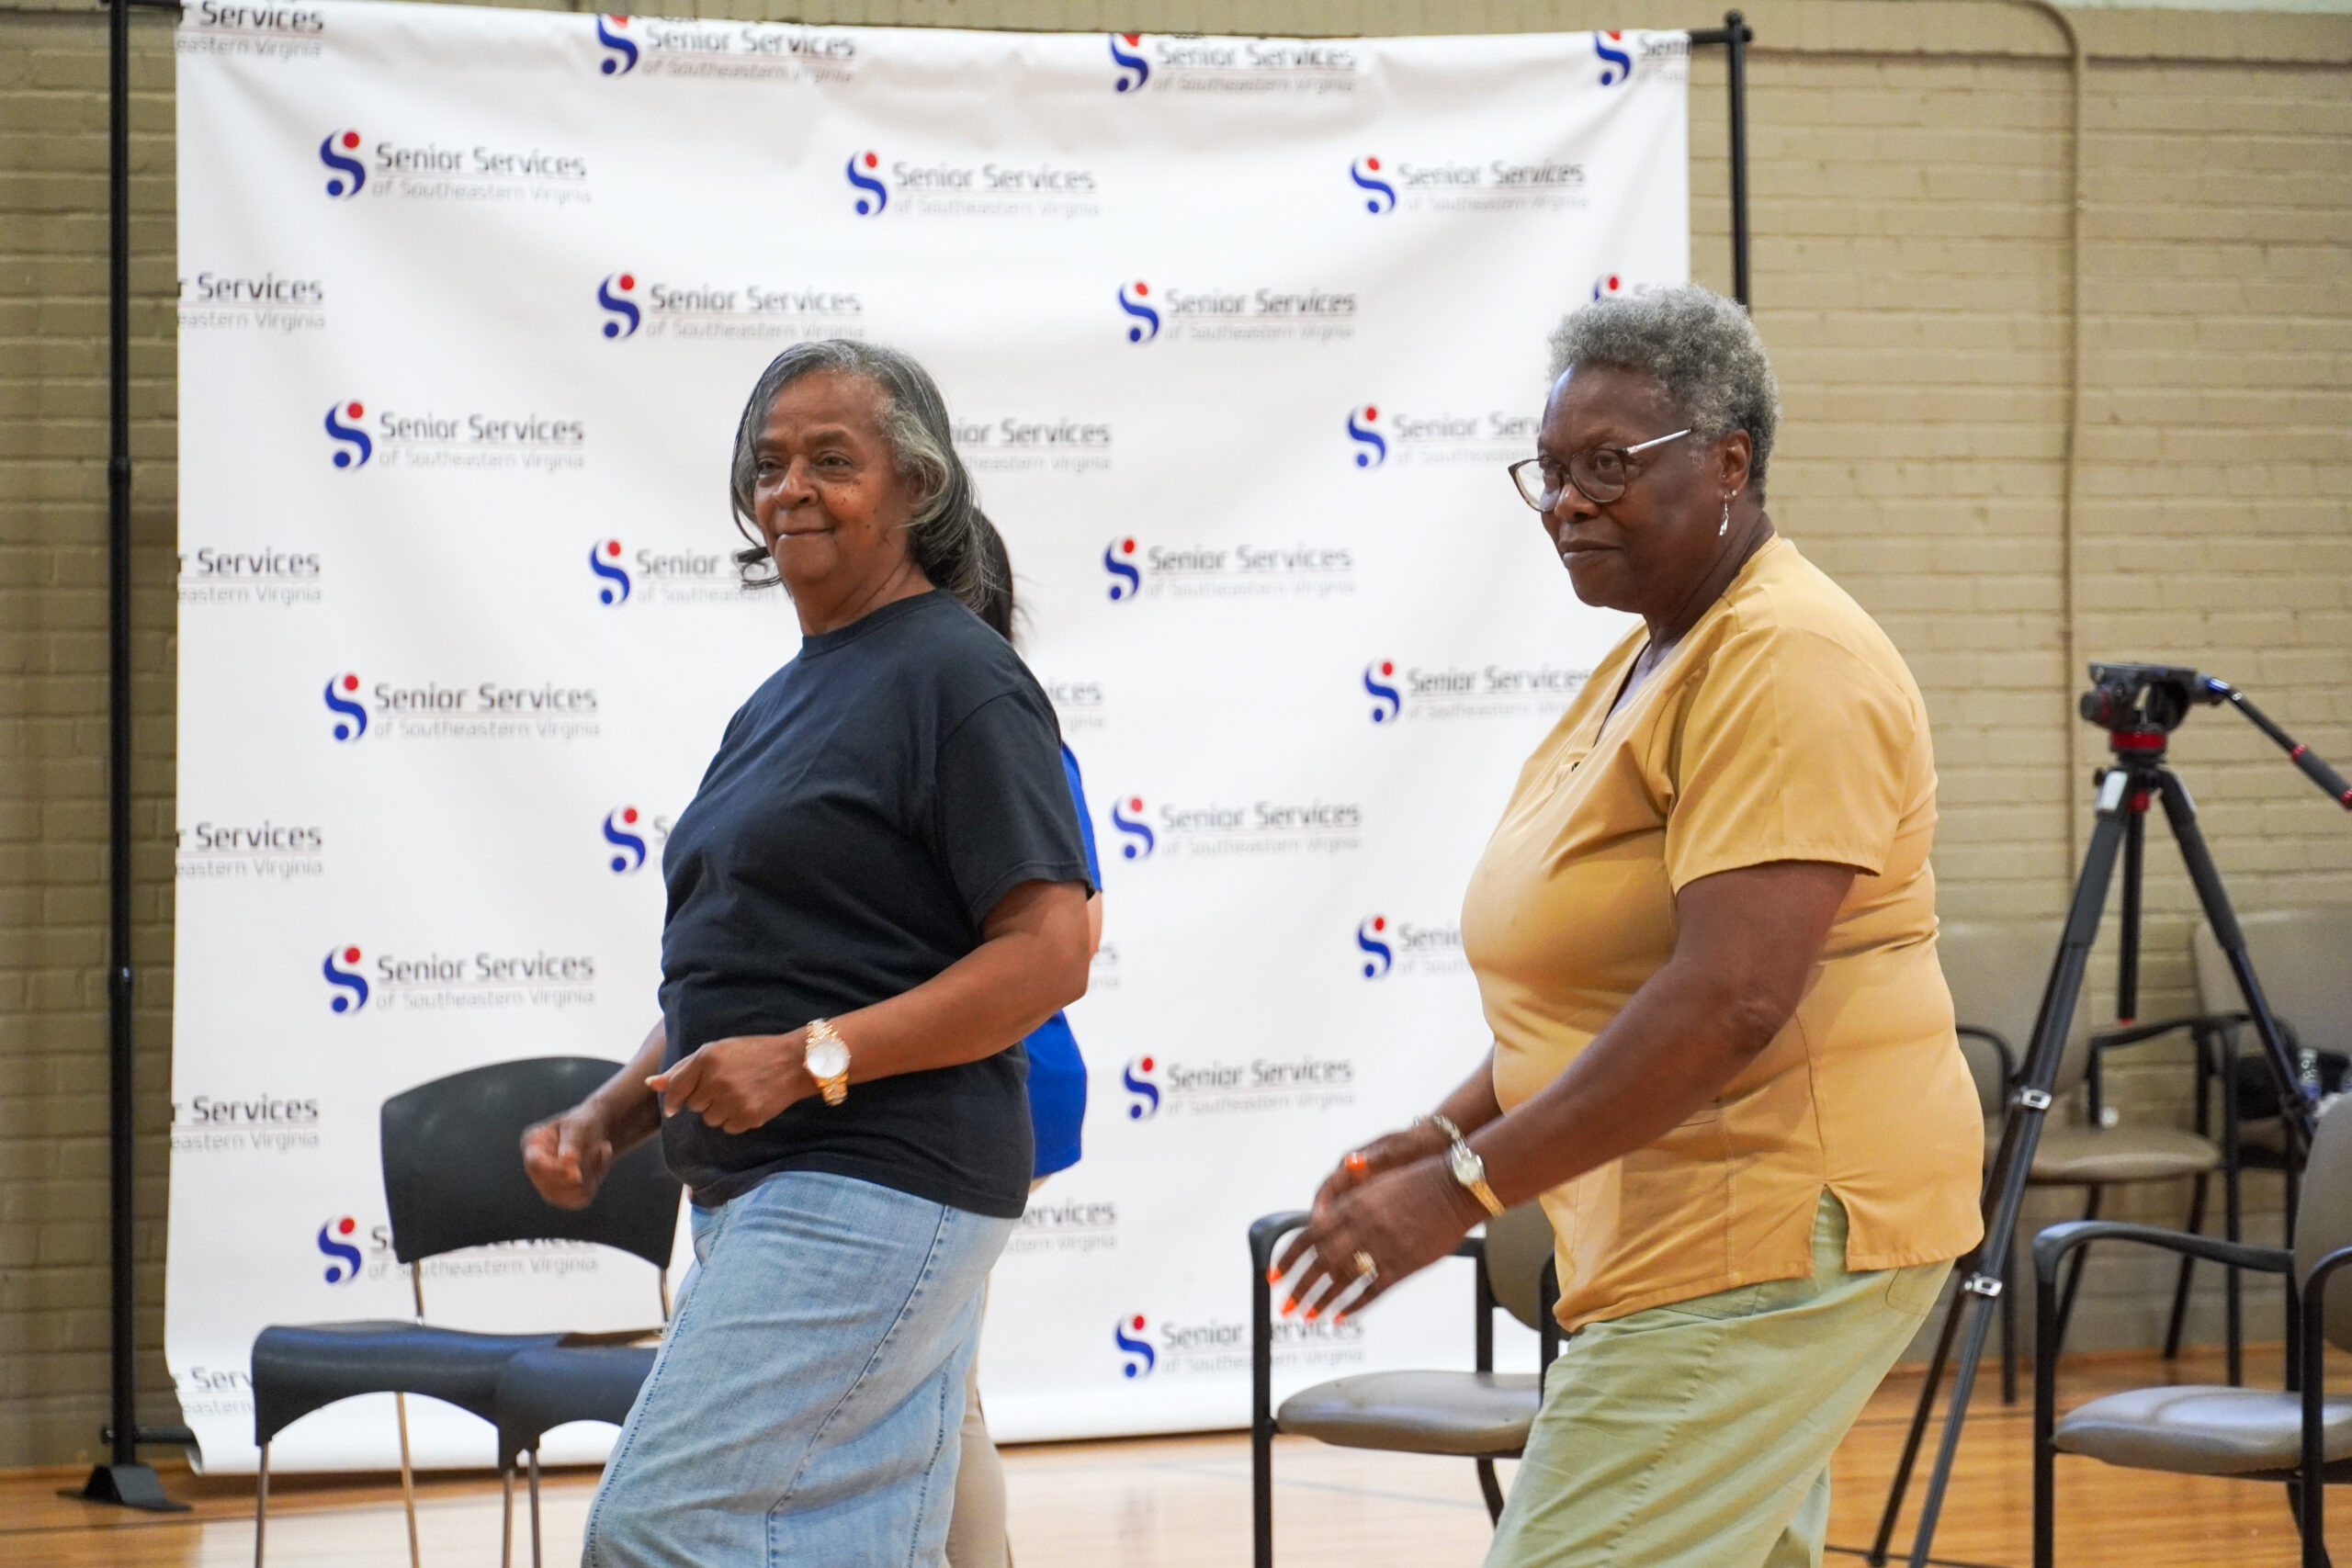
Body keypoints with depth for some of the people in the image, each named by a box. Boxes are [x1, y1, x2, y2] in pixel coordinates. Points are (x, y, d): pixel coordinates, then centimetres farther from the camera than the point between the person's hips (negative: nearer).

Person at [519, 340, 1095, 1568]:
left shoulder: (957, 677, -8)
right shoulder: (779, 706, 20)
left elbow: (1048, 954, -16)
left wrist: (810, 1059, -22)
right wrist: (613, 1117, 8)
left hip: (873, 1185, -9)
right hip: (754, 1192, 9)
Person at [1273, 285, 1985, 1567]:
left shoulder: (1787, 668, -16)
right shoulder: (1648, 663, 18)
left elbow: (1730, 1000, -25)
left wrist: (1467, 1187, -25)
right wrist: (1450, 1132, 8)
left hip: (1769, 1237, -11)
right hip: (1672, 1232, 11)